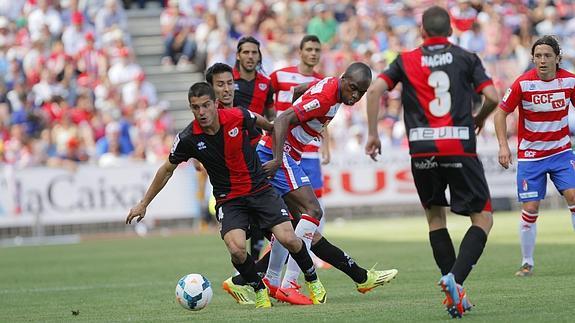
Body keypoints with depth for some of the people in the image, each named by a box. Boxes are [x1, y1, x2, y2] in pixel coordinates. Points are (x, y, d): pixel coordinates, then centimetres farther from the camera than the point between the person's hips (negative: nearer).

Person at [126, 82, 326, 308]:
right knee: (236, 249, -25)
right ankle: (259, 290, 5)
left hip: (260, 189, 1)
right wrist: (143, 204, 8)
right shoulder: (188, 138, -14)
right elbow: (167, 170, 3)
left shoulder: (237, 117, -14)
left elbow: (260, 121, 12)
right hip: (228, 199, -1)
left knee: (288, 239, -15)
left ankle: (313, 281, 15)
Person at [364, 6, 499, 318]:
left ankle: (452, 291, 12)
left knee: (435, 217, 20)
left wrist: (373, 134, 6)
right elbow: (492, 97, -2)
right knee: (483, 219, 5)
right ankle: (456, 279, -17)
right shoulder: (466, 58, 6)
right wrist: (479, 120, 18)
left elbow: (374, 90, -2)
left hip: (422, 150, 2)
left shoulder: (406, 60, 10)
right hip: (460, 147, -2)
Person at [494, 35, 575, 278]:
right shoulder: (523, 83, -13)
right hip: (530, 155, -1)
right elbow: (501, 113, -4)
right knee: (530, 209, -5)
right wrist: (503, 145, -14)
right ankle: (527, 263, 10)